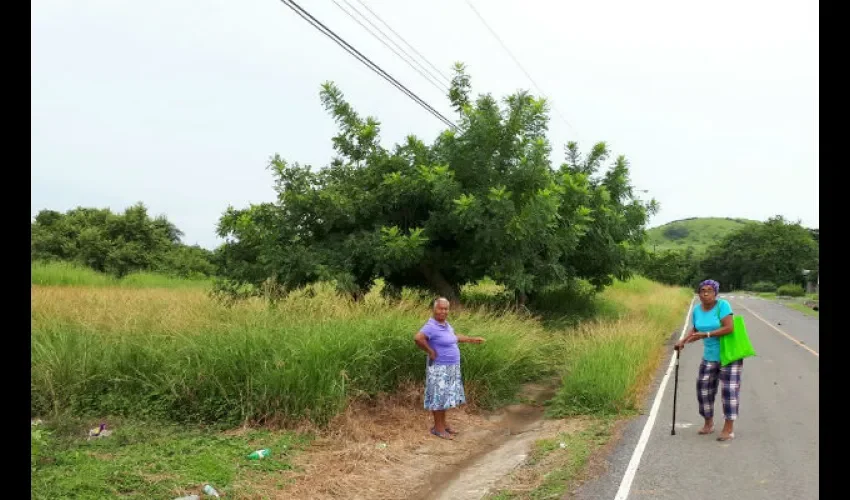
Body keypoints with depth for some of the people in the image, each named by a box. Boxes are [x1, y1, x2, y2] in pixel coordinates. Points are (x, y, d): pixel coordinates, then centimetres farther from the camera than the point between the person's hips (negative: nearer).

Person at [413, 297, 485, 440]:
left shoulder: (446, 324, 7)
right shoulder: (431, 326, -22)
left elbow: (453, 337, 26)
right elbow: (417, 338, -38)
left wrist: (471, 339, 29)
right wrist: (430, 351, -27)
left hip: (451, 367, 9)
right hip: (439, 368, -9)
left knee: (446, 396, 17)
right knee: (439, 396, 1)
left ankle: (443, 423, 29)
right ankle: (438, 427, 11)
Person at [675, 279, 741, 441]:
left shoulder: (722, 305, -16)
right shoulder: (697, 309, 1)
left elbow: (728, 328, -25)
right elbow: (695, 329, 13)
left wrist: (705, 335, -26)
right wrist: (683, 340, -3)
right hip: (710, 356, 6)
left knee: (729, 390, -5)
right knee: (704, 388, 8)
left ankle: (729, 429, 2)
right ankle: (709, 423, 25)